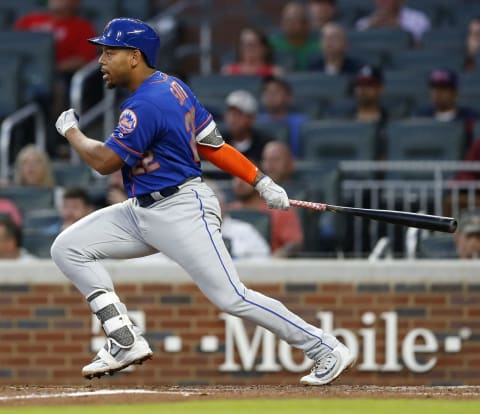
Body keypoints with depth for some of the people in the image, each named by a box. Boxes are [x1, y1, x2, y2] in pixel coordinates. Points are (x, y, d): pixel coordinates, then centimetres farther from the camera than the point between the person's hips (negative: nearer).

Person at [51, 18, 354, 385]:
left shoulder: (146, 104, -20)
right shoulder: (174, 88, 11)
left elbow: (104, 161, -19)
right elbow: (213, 145, 10)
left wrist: (71, 131, -1)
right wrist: (261, 181, 9)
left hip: (182, 212, -11)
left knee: (232, 297, -12)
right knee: (68, 248, 2)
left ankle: (327, 351, -4)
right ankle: (125, 341, 0)